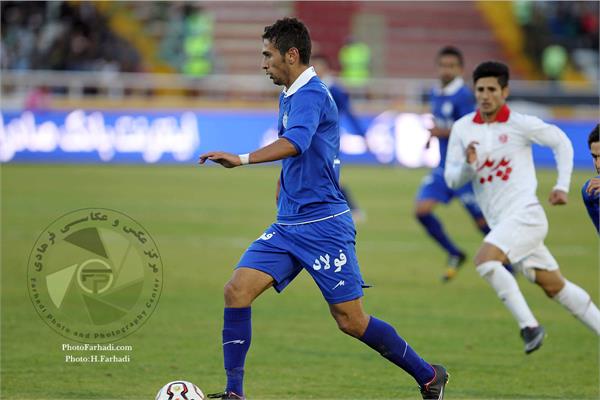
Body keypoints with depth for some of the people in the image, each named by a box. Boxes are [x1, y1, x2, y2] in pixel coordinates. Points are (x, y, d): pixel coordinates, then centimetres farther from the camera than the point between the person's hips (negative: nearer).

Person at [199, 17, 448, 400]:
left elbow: (296, 142, -36)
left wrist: (242, 159, -48)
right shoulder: (288, 96, 15)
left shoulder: (311, 94, -15)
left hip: (323, 224, -9)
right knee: (237, 291, -8)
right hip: (287, 225, 9)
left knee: (351, 320, -4)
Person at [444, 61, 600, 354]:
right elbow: (451, 179, 5)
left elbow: (561, 142, 6)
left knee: (485, 259, -27)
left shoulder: (520, 124, -7)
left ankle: (529, 325, -20)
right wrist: (468, 165, -16)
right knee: (555, 287, 10)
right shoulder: (462, 128, 5)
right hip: (499, 222, 6)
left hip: (524, 214, -6)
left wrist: (562, 185, 0)